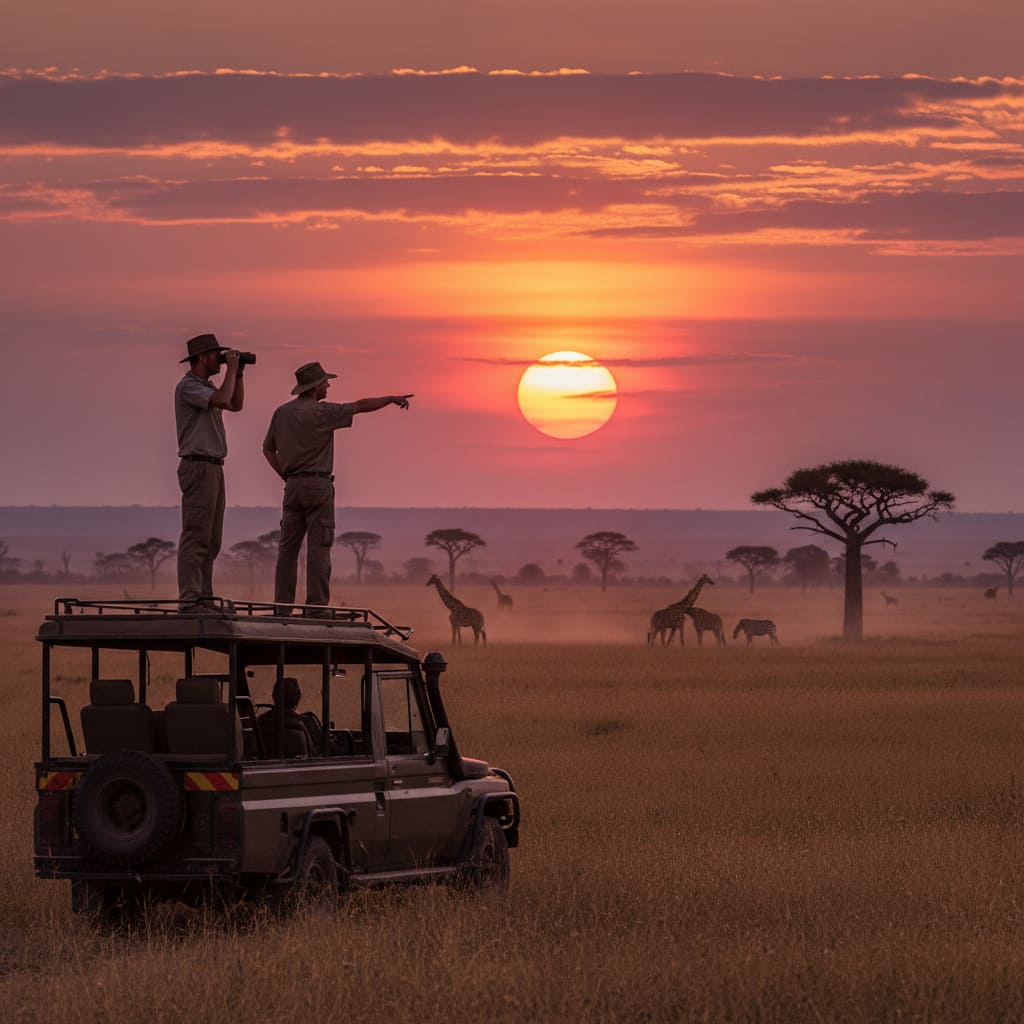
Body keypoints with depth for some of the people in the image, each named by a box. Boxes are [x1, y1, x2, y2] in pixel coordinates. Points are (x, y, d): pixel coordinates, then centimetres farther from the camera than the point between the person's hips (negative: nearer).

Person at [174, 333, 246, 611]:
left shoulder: (207, 387, 18)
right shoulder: (188, 386, -11)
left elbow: (236, 405, 24)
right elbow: (222, 400, -24)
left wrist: (238, 374, 13)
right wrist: (231, 369, -11)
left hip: (213, 469, 10)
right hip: (197, 468, -10)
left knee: (211, 541, 9)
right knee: (195, 537, -12)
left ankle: (203, 599, 11)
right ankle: (189, 601, -15)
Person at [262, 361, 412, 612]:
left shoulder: (282, 412, 9)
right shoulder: (321, 412, -10)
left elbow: (268, 449, 15)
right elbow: (361, 406, -2)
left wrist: (287, 478, 15)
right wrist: (391, 399, 11)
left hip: (292, 487, 6)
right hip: (318, 485, -6)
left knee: (288, 548, 5)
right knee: (319, 548, -6)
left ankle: (282, 607, 2)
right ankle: (317, 606, -10)